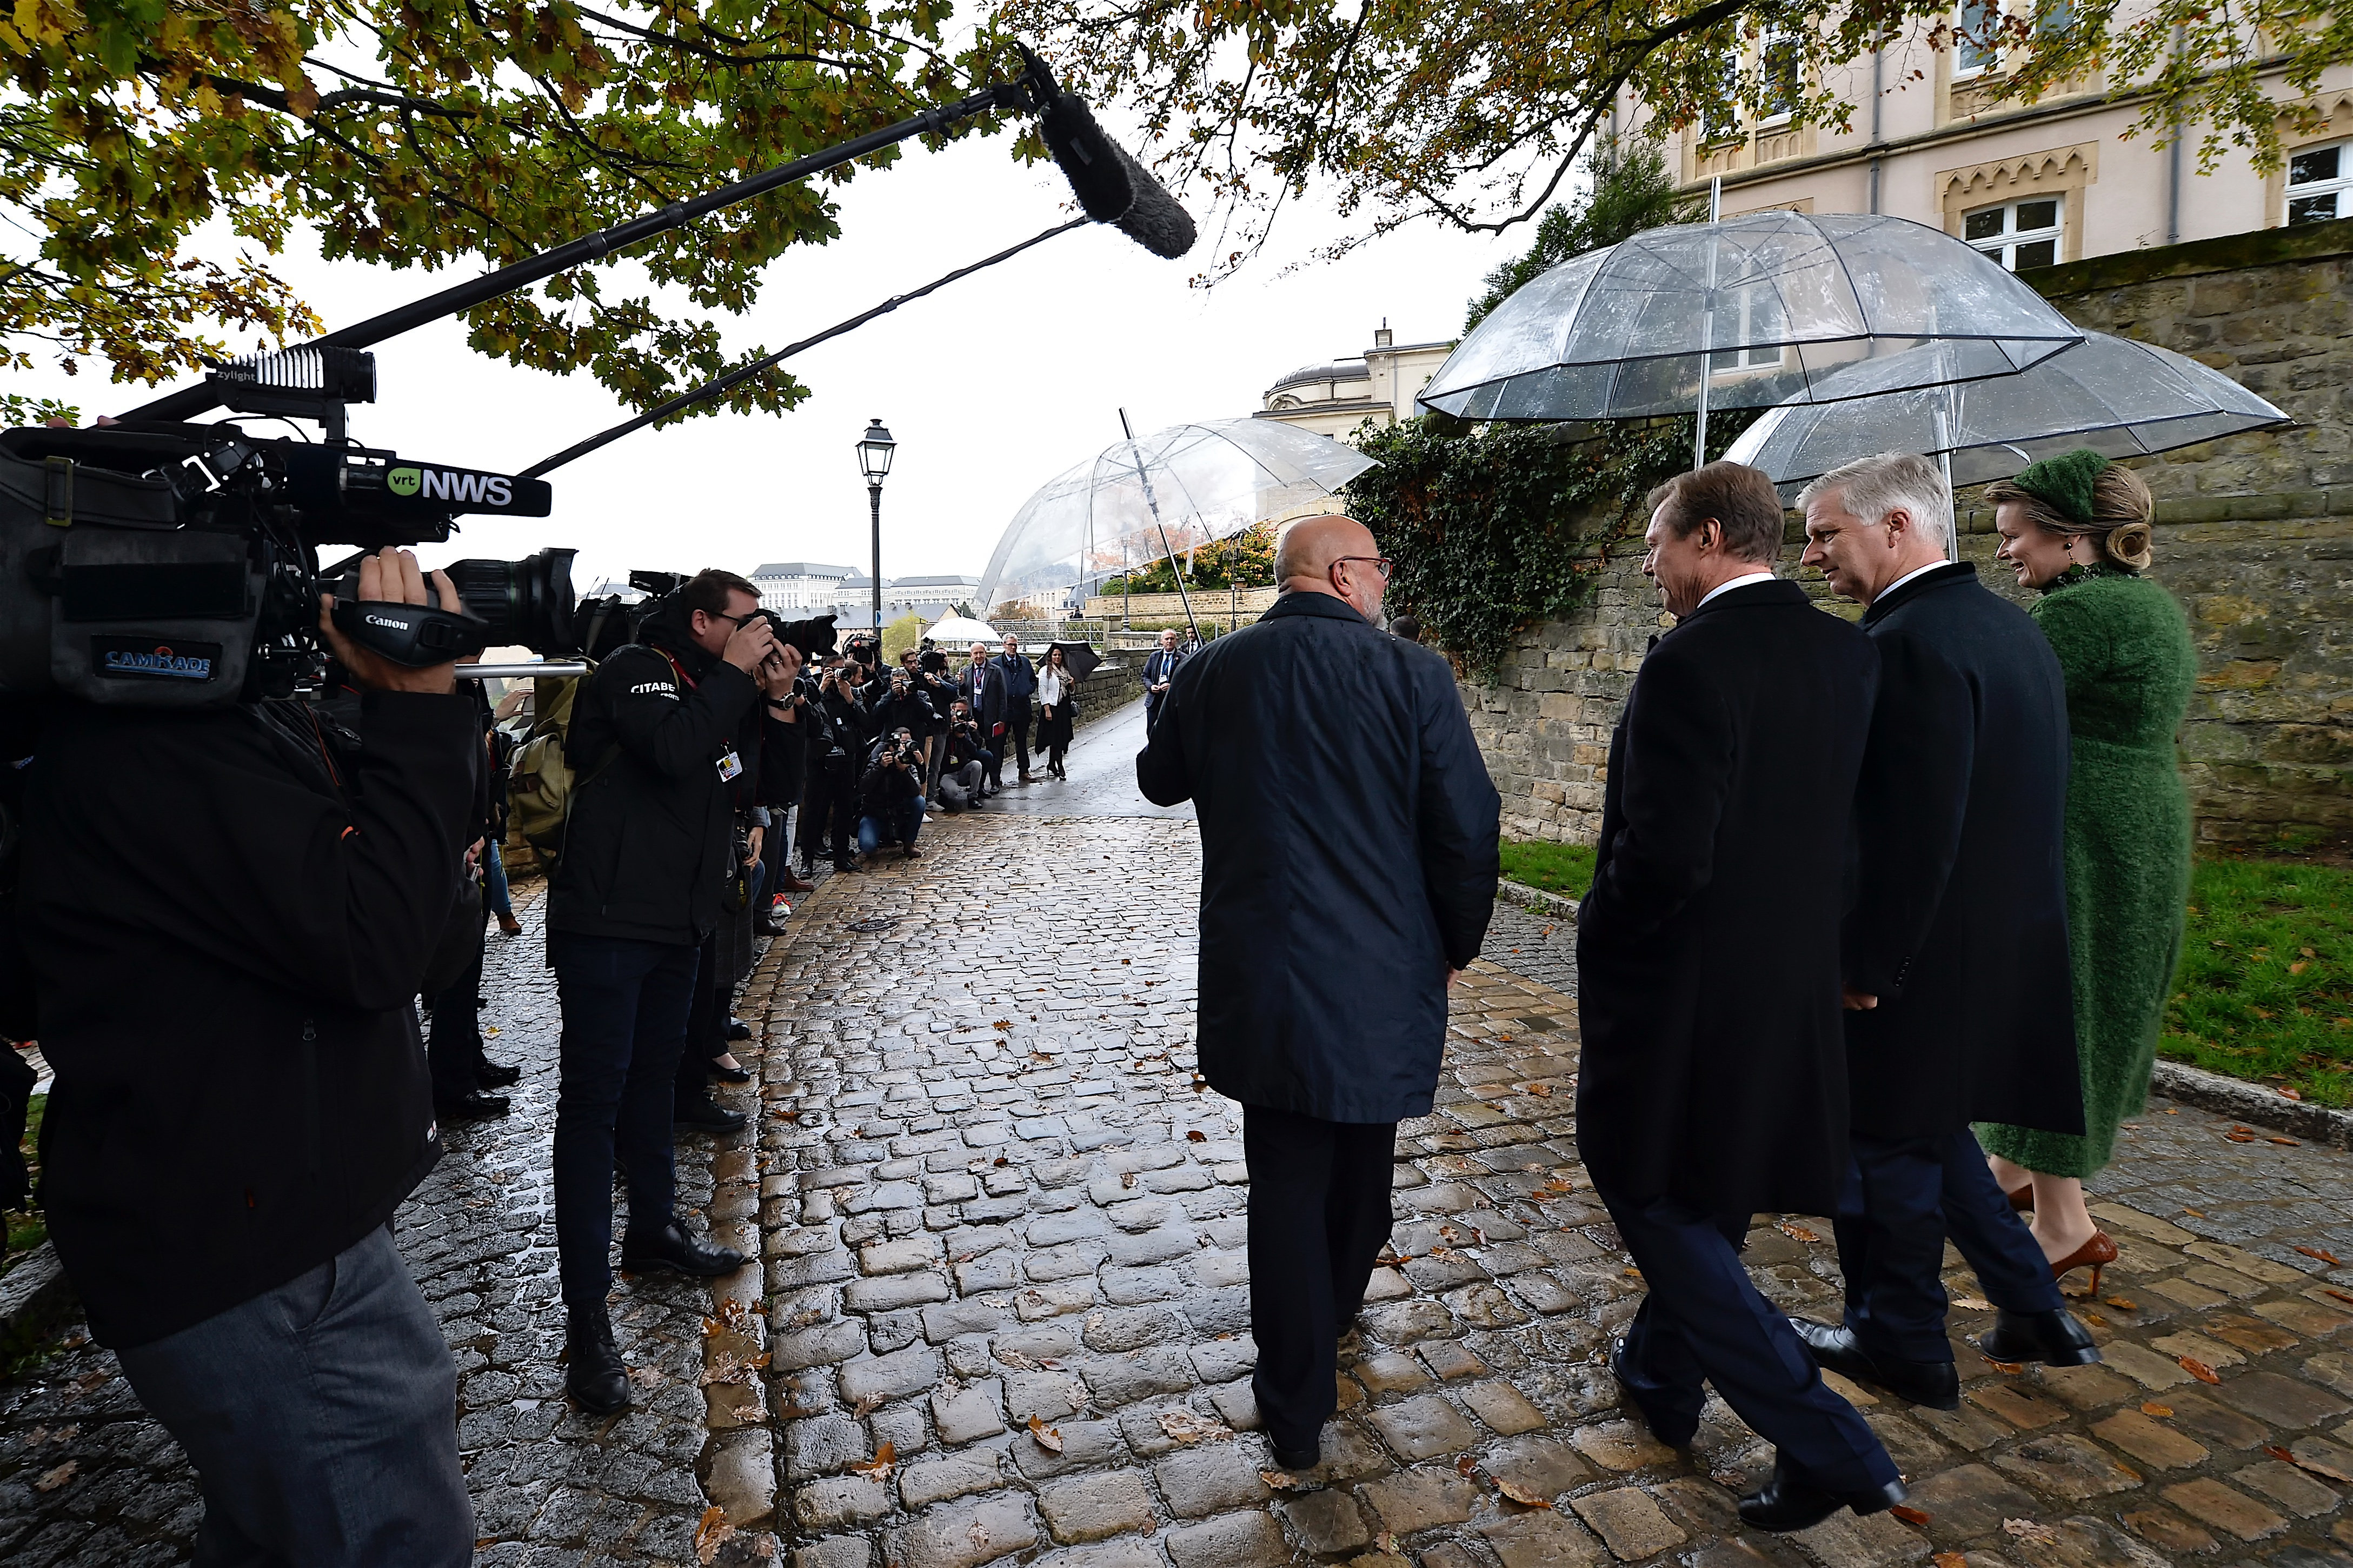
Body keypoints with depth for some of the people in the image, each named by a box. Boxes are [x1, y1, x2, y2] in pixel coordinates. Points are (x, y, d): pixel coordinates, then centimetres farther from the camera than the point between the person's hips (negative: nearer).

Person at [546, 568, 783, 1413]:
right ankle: (586, 1316, 1)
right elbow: (675, 750, -31)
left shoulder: (717, 690, 13)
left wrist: (775, 699, -2)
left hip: (676, 925, 9)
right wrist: (736, 677, -18)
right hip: (606, 923, -9)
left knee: (653, 1077, 20)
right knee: (594, 1099, -5)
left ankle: (654, 1229, 38)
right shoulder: (635, 672, -11)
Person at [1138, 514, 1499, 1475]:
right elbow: (1467, 828, -10)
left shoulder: (1210, 673, -2)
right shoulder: (1411, 675, -11)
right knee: (1360, 1167, 24)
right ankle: (1332, 1318, 48)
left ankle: (1297, 1410, 21)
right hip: (1385, 978, 0)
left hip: (1258, 982, 1)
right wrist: (1457, 944, 6)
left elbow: (1160, 780, 15)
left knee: (1286, 1181, 12)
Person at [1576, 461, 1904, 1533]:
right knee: (1707, 1200, 23)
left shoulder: (1688, 662, -22)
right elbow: (1857, 820, 8)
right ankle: (1661, 1374, 42)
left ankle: (1825, 1448, 9)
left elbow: (1664, 857, -26)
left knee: (1655, 1200, 8)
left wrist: (1598, 935, -9)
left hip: (1679, 984, -8)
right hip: (1794, 986, 8)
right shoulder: (1850, 654, 3)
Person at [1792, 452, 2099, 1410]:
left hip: (1922, 959, -9)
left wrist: (1867, 966, -17)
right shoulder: (2009, 625, 8)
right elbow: (2035, 799, 14)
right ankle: (2033, 1310, 34)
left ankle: (1900, 1347, 27)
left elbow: (1916, 834, -26)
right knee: (1930, 1131, 25)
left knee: (1887, 1147, 10)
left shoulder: (1908, 644, -22)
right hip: (2007, 945, 9)